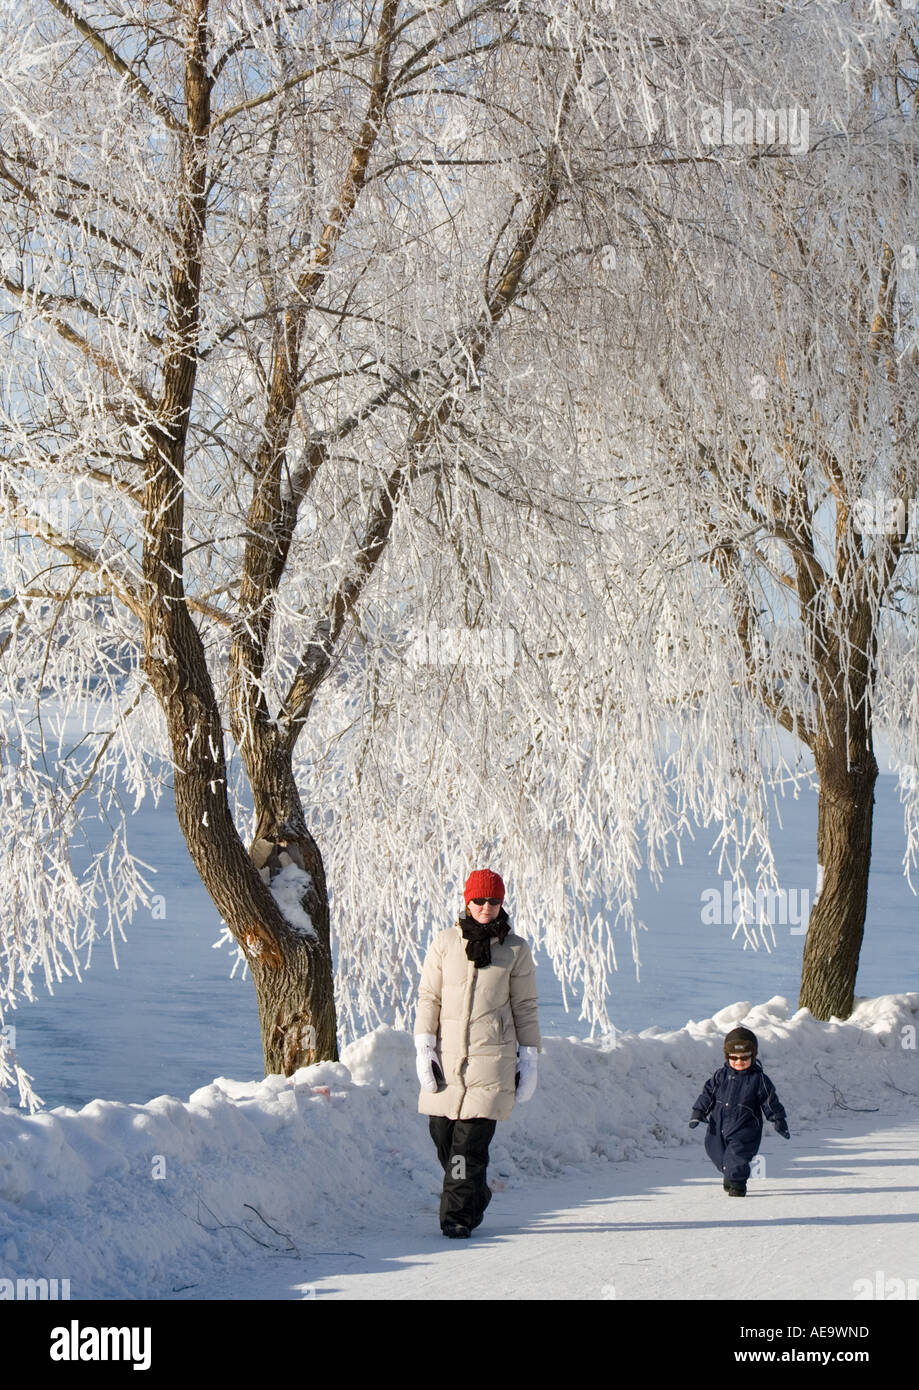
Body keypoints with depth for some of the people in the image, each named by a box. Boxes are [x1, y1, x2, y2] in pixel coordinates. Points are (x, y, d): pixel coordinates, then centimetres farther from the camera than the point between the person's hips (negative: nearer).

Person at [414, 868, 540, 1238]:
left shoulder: (516, 950, 5)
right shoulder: (444, 943, 6)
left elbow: (525, 1007, 9)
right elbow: (429, 998, 7)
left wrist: (528, 1059, 6)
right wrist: (424, 1046, -2)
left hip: (493, 1055, -2)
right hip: (447, 1054, 2)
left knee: (472, 1137, -11)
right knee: (441, 1131, 2)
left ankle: (458, 1215, -4)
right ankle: (476, 1195, 26)